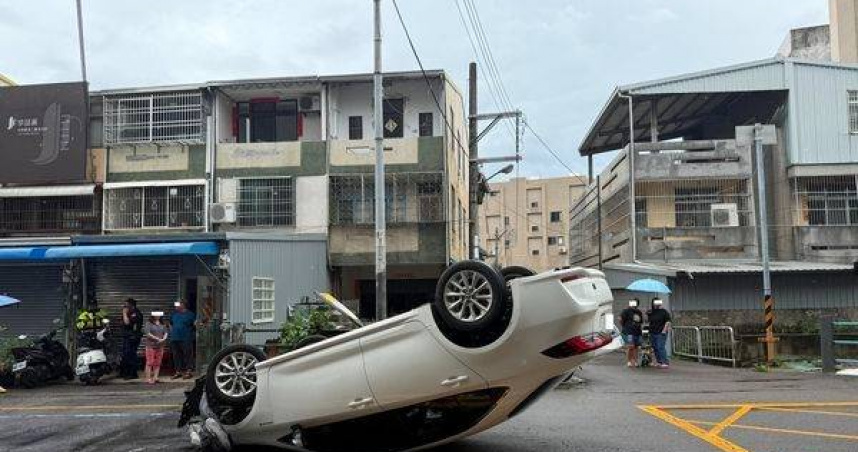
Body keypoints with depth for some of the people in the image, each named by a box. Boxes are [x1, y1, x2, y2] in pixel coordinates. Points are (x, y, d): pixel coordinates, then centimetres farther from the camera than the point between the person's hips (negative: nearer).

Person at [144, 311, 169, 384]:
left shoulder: (162, 324, 13)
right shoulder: (149, 324, -3)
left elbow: (166, 333, 9)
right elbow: (147, 334, -13)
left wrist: (163, 339, -12)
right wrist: (157, 339, -16)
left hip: (160, 346, 5)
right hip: (151, 346, -5)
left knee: (157, 363, 5)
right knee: (150, 362, -5)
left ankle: (155, 378, 9)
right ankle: (148, 379, -3)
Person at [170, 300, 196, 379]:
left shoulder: (189, 314, -3)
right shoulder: (174, 314, 14)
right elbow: (170, 324, 28)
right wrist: (171, 332, 15)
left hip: (186, 339, -6)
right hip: (175, 339, 6)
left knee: (187, 355, -5)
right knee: (176, 356, 9)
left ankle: (189, 371, 1)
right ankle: (178, 371, 18)